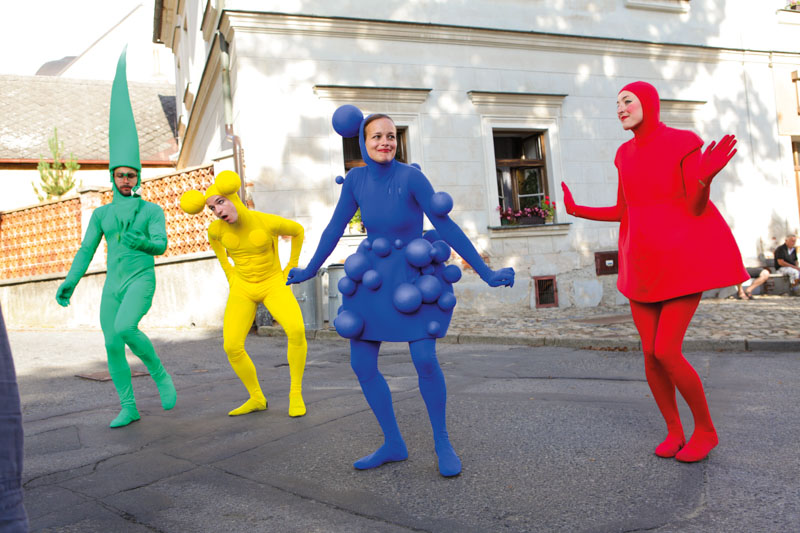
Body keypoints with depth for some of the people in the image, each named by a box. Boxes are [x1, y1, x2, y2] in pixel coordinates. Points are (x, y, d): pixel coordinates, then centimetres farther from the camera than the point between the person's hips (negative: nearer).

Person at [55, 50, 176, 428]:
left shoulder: (153, 211, 0)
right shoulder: (101, 214, 12)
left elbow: (160, 245, -13)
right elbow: (86, 251, 8)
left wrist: (140, 241, -35)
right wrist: (69, 282, -5)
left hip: (142, 281, -5)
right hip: (113, 286, 5)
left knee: (125, 330, -29)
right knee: (112, 346, -1)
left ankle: (160, 375, -7)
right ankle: (128, 408, 13)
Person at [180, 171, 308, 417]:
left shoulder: (269, 222, -21)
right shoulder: (217, 228, -10)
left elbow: (298, 230, -1)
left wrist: (291, 268, 0)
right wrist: (229, 273, 11)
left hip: (273, 284, -3)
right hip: (242, 288, 4)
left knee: (296, 330, -30)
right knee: (231, 347, -12)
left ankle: (296, 393, -12)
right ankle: (256, 398, 10)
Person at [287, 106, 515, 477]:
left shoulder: (411, 176, -17)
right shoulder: (356, 178, -4)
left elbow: (447, 227, -16)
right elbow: (335, 227, 7)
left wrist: (486, 273, -17)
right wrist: (310, 270, 16)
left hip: (413, 276, -4)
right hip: (373, 276, 5)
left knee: (424, 360, -17)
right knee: (361, 364, 0)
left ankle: (442, 441, 8)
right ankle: (393, 444, 16)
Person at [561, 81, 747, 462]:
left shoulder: (684, 144, -7)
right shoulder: (626, 154, 12)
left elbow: (697, 208, -11)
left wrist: (706, 177, -32)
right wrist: (577, 210, 7)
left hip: (684, 261, -6)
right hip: (646, 264, 6)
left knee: (665, 353, -11)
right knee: (651, 352, 2)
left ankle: (705, 428, 13)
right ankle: (674, 432, 22)